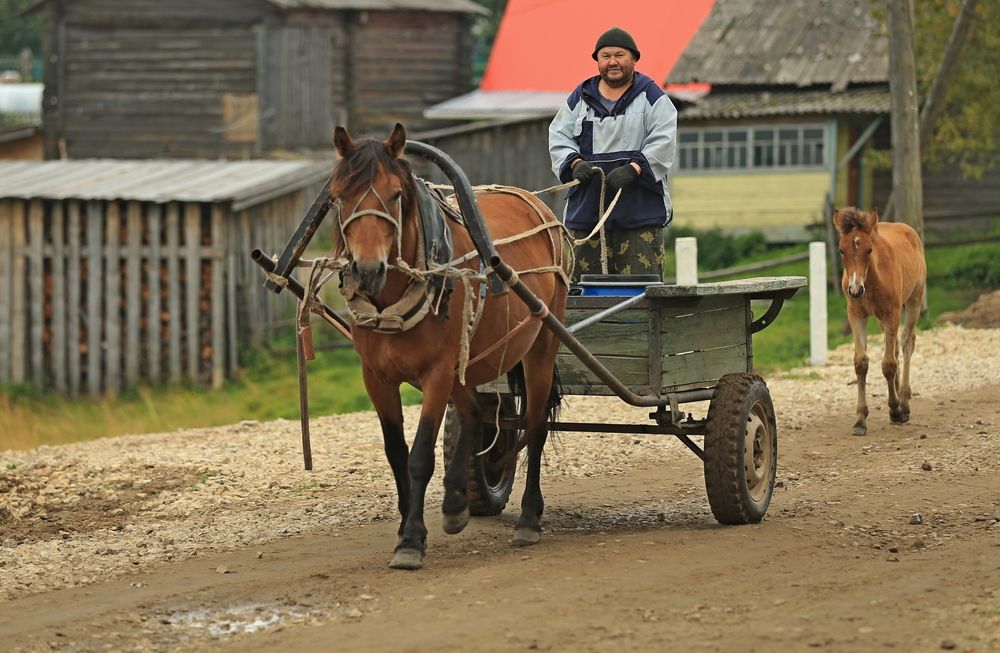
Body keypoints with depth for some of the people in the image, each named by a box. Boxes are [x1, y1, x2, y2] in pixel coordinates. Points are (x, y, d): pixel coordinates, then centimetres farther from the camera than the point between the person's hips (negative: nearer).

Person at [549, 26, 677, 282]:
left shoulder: (652, 97, 6)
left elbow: (663, 142, -5)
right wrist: (575, 162, -9)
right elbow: (559, 138, 12)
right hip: (586, 209, 3)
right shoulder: (580, 99, 16)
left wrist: (633, 168, -19)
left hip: (640, 212, -3)